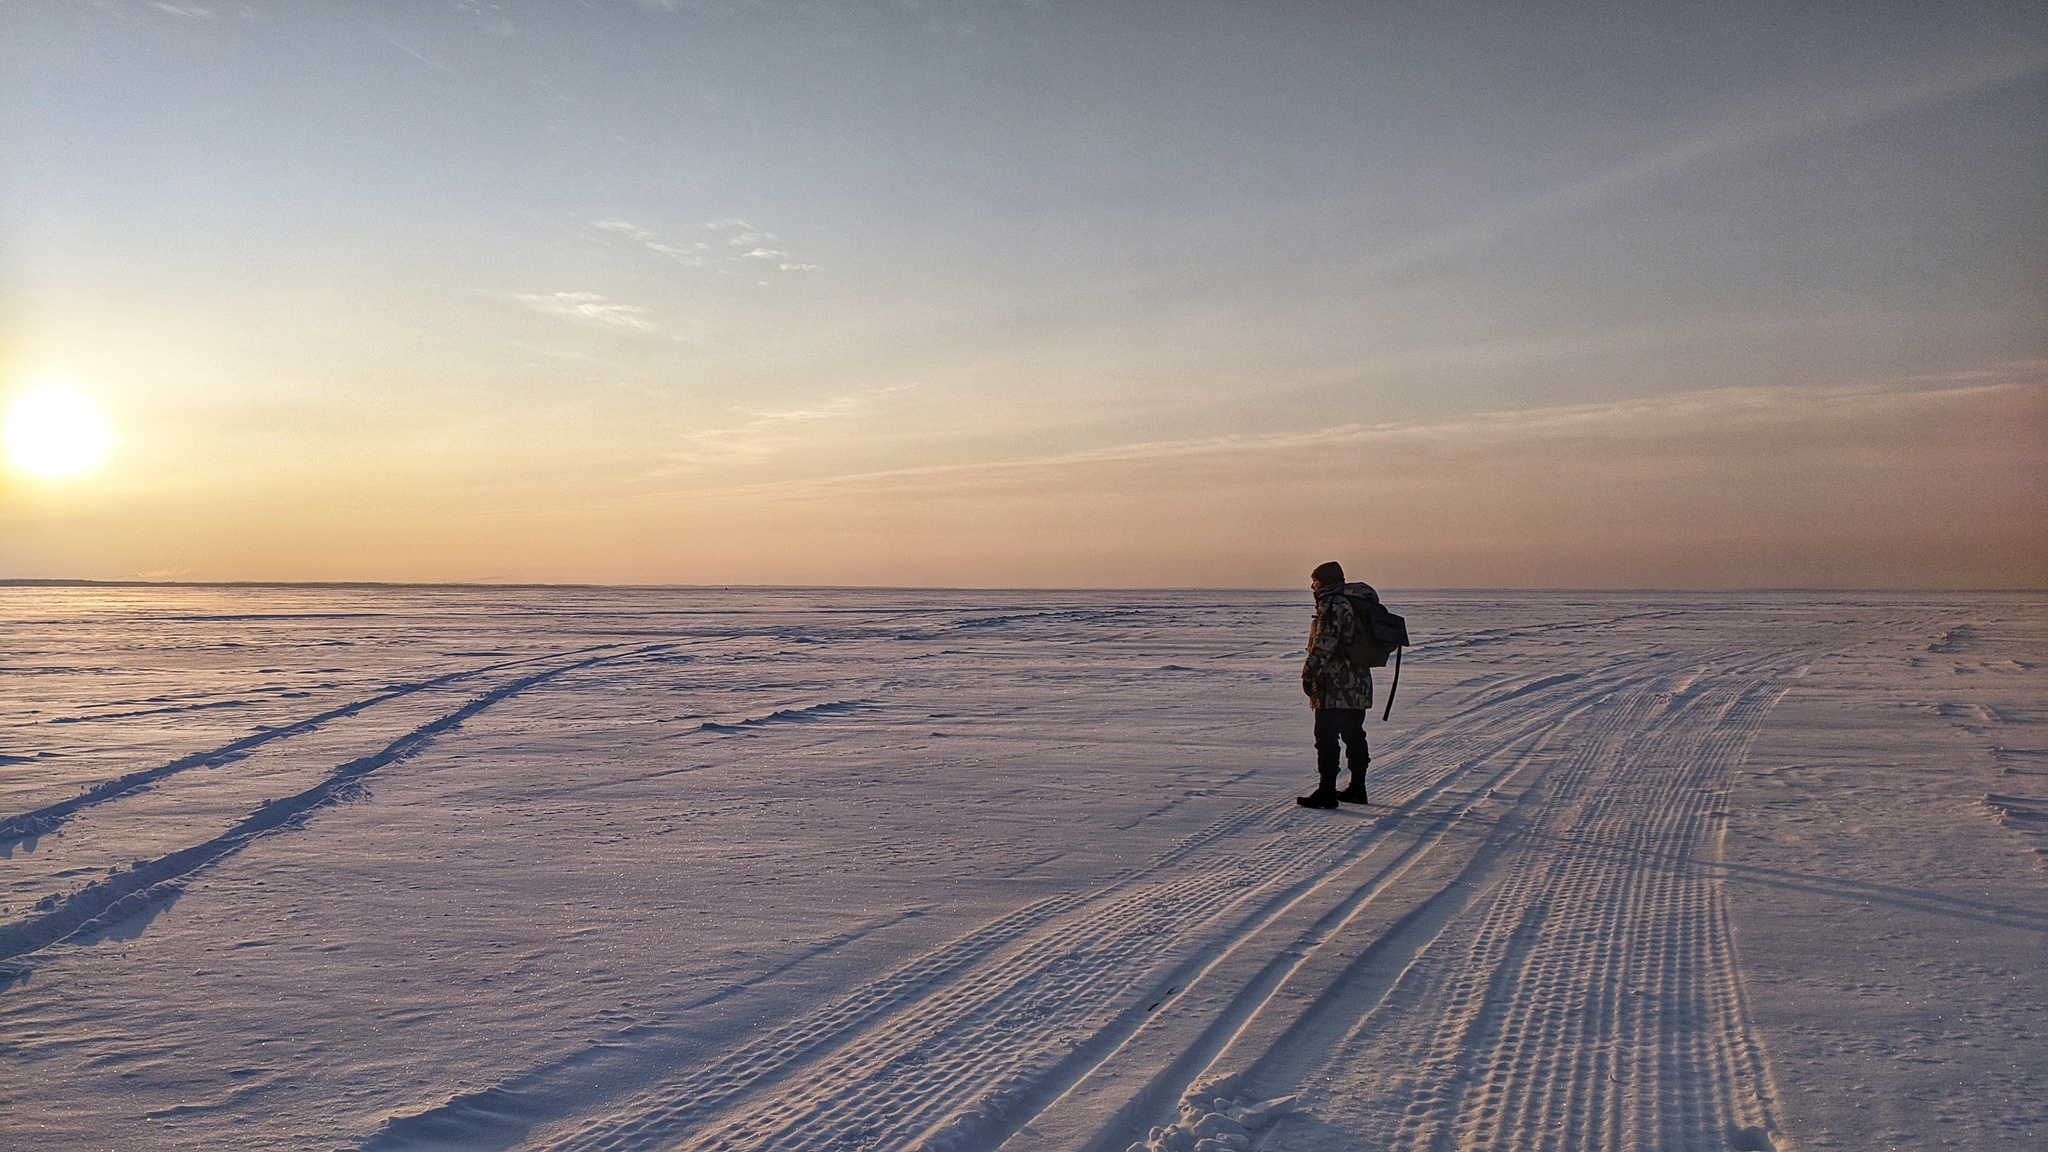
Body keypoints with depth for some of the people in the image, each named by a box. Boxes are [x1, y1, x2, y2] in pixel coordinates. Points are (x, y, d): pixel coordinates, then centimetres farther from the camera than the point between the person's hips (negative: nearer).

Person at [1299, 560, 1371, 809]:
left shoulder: (1332, 605, -13)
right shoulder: (1353, 603, 18)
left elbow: (1324, 644, -20)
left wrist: (1308, 674, -16)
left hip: (1335, 686, -10)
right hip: (1358, 685, 10)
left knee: (1326, 737, -7)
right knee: (1354, 735, 15)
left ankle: (1326, 792, -7)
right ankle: (1357, 788, 22)